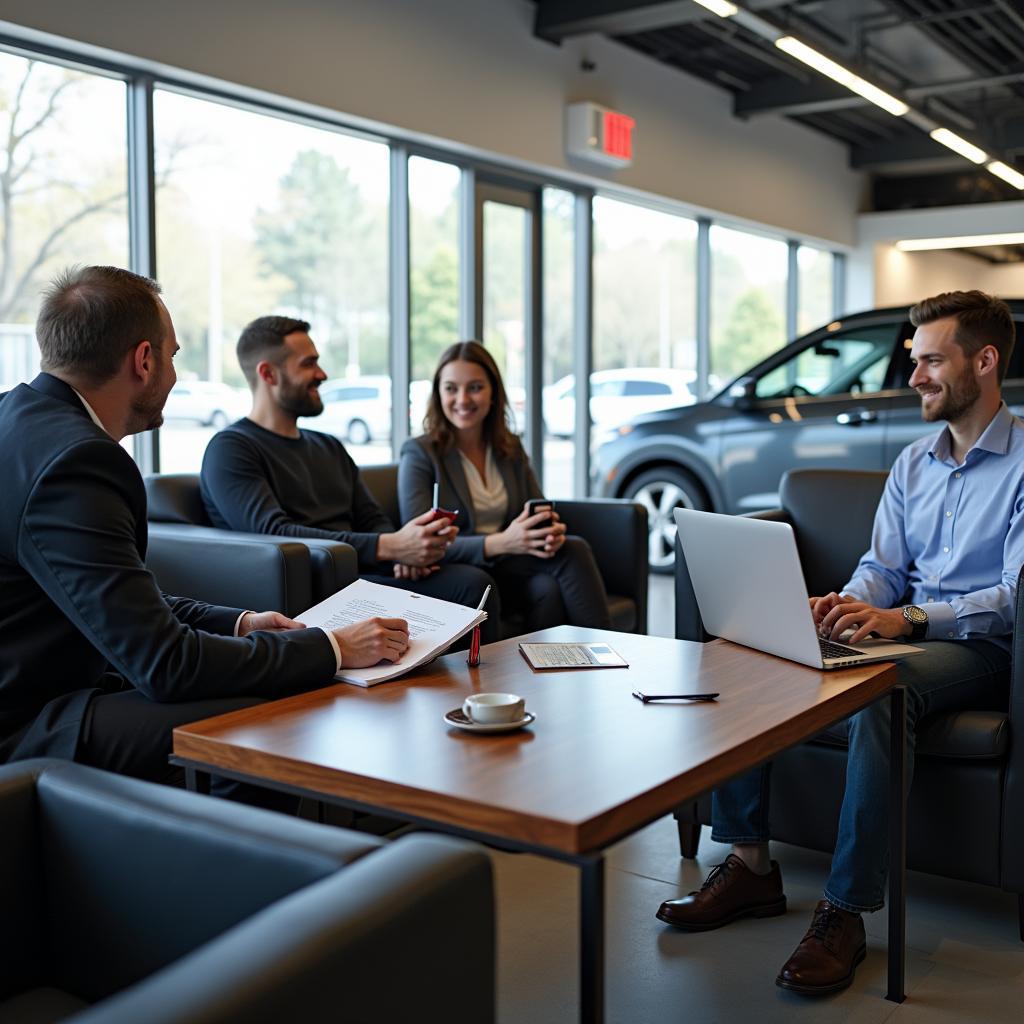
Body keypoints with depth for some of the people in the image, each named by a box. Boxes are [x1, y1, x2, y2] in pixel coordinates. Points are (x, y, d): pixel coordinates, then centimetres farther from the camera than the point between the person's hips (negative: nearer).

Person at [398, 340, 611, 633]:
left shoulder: (511, 448, 14)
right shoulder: (420, 454, -3)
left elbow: (542, 516, 12)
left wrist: (552, 531, -15)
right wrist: (498, 543, -28)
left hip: (514, 567, 5)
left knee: (549, 588, -31)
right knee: (572, 553, -26)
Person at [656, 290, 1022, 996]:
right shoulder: (912, 463, 16)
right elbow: (882, 567, 12)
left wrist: (904, 619, -30)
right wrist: (846, 605, -13)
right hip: (901, 629, 7)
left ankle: (846, 914, -31)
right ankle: (751, 866, -11)